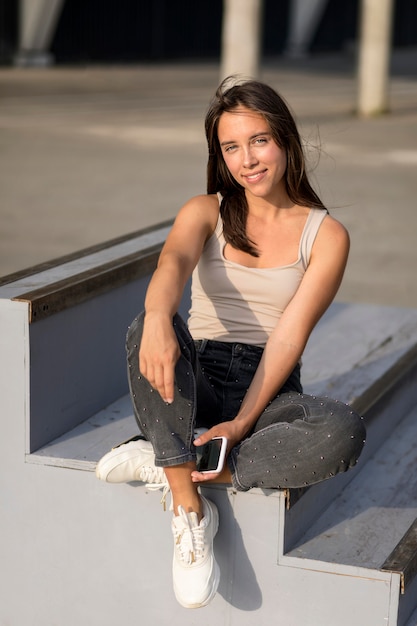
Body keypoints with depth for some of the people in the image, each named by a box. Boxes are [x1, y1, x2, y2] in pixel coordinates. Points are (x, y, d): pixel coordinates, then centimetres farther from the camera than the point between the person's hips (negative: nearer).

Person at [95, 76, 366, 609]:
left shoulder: (326, 235, 2)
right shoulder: (207, 211, 5)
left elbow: (289, 335, -8)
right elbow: (173, 261, -20)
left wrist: (242, 424, -19)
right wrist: (157, 318, -44)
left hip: (269, 393, 0)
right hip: (198, 384, 1)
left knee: (345, 431, -34)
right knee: (147, 327, -33)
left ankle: (165, 461, -22)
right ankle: (190, 510, -28)